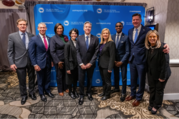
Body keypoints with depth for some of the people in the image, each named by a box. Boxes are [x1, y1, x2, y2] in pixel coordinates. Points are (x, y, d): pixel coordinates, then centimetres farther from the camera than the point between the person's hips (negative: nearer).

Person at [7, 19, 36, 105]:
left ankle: (31, 92, 38)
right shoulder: (12, 36, -2)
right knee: (22, 81, 11)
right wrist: (11, 63, -9)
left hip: (31, 61, 2)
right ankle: (23, 95, 32)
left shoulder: (31, 36, 1)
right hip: (19, 62, -1)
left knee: (32, 78, 15)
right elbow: (10, 51, -2)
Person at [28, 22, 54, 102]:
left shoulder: (49, 38, 3)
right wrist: (35, 64, -14)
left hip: (48, 63, 4)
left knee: (47, 78, 17)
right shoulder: (34, 39, -11)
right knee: (40, 79, 13)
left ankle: (47, 91, 39)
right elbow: (31, 53, -11)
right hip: (39, 63, -4)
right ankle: (41, 94, 33)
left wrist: (52, 61, 7)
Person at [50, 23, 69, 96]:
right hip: (58, 60, -4)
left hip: (66, 59, 4)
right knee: (59, 75, 10)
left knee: (65, 74, 15)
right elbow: (52, 52, -12)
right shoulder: (53, 38, -8)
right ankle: (60, 90, 29)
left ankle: (65, 88, 36)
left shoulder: (65, 37, 5)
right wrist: (58, 61, -15)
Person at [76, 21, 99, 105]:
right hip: (81, 63, 0)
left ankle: (89, 92, 36)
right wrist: (81, 63, -11)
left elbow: (96, 52, -5)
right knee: (81, 80, 4)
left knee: (89, 79, 15)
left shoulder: (95, 39, -2)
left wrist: (90, 63, -12)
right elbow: (77, 52, -3)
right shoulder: (79, 38, 0)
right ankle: (81, 95, 22)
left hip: (91, 63, 0)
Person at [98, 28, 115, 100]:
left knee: (107, 81, 8)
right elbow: (100, 54, 10)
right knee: (103, 80, 18)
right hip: (101, 64, 7)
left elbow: (112, 56, -17)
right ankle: (104, 92, 36)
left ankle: (107, 94, 25)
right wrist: (99, 63, 6)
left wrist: (110, 67, -19)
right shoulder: (101, 43, 9)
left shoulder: (111, 43, -13)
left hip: (106, 65, -7)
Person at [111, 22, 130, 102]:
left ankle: (123, 93, 20)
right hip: (114, 60, 4)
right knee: (116, 75, 19)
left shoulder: (125, 37, -10)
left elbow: (127, 51, -11)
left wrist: (121, 61, -15)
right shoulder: (112, 37, 2)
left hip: (123, 60, -4)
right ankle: (116, 88, 40)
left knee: (123, 77, 5)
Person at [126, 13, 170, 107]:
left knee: (141, 80, 10)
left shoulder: (147, 30, -7)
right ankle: (133, 94, 40)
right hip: (132, 60, 5)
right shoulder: (130, 31, 9)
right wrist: (129, 56, 10)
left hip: (141, 60, -5)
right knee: (133, 79, 19)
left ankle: (138, 98, 30)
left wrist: (165, 46, -30)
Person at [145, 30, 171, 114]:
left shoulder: (162, 48, -22)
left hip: (161, 74, -5)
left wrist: (162, 77, -19)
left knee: (159, 90, 12)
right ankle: (151, 103, 35)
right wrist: (147, 71, 3)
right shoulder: (147, 48, -2)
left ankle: (156, 106, 29)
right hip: (151, 73, 5)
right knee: (151, 89, 17)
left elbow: (165, 63, -22)